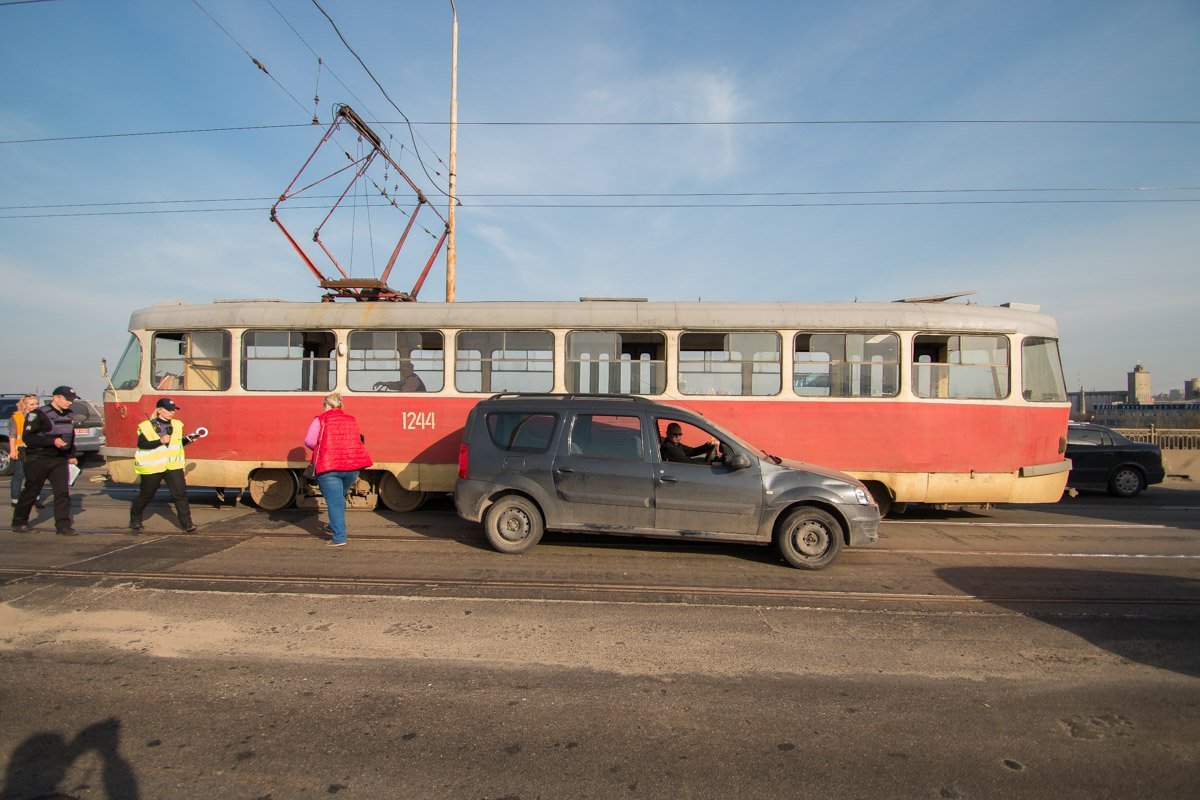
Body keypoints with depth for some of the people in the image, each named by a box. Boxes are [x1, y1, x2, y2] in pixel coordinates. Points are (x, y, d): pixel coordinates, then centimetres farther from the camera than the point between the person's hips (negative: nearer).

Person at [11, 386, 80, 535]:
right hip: (38, 460, -5)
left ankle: (63, 525, -7)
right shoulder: (38, 414, -10)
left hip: (60, 460, 5)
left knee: (63, 492, -6)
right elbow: (27, 437, -17)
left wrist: (71, 455, 18)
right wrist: (52, 441, -27)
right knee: (31, 492, 8)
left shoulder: (69, 415, 11)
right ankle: (19, 522, 27)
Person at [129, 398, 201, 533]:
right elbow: (141, 444, -14)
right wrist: (160, 441, -23)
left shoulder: (177, 425, 9)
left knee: (180, 494, -6)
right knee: (145, 495, 13)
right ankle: (135, 520, 35)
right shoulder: (146, 426, -6)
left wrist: (187, 439, -3)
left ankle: (187, 523, -4)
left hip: (173, 465, 3)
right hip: (152, 466, -3)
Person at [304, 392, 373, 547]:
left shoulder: (320, 420, 1)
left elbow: (308, 441, -6)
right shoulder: (352, 420, 14)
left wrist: (320, 449, 11)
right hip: (352, 466, 5)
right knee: (340, 497, 25)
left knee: (334, 501, -2)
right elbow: (357, 441, 13)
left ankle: (339, 537, -7)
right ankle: (335, 527, 38)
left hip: (328, 466, -5)